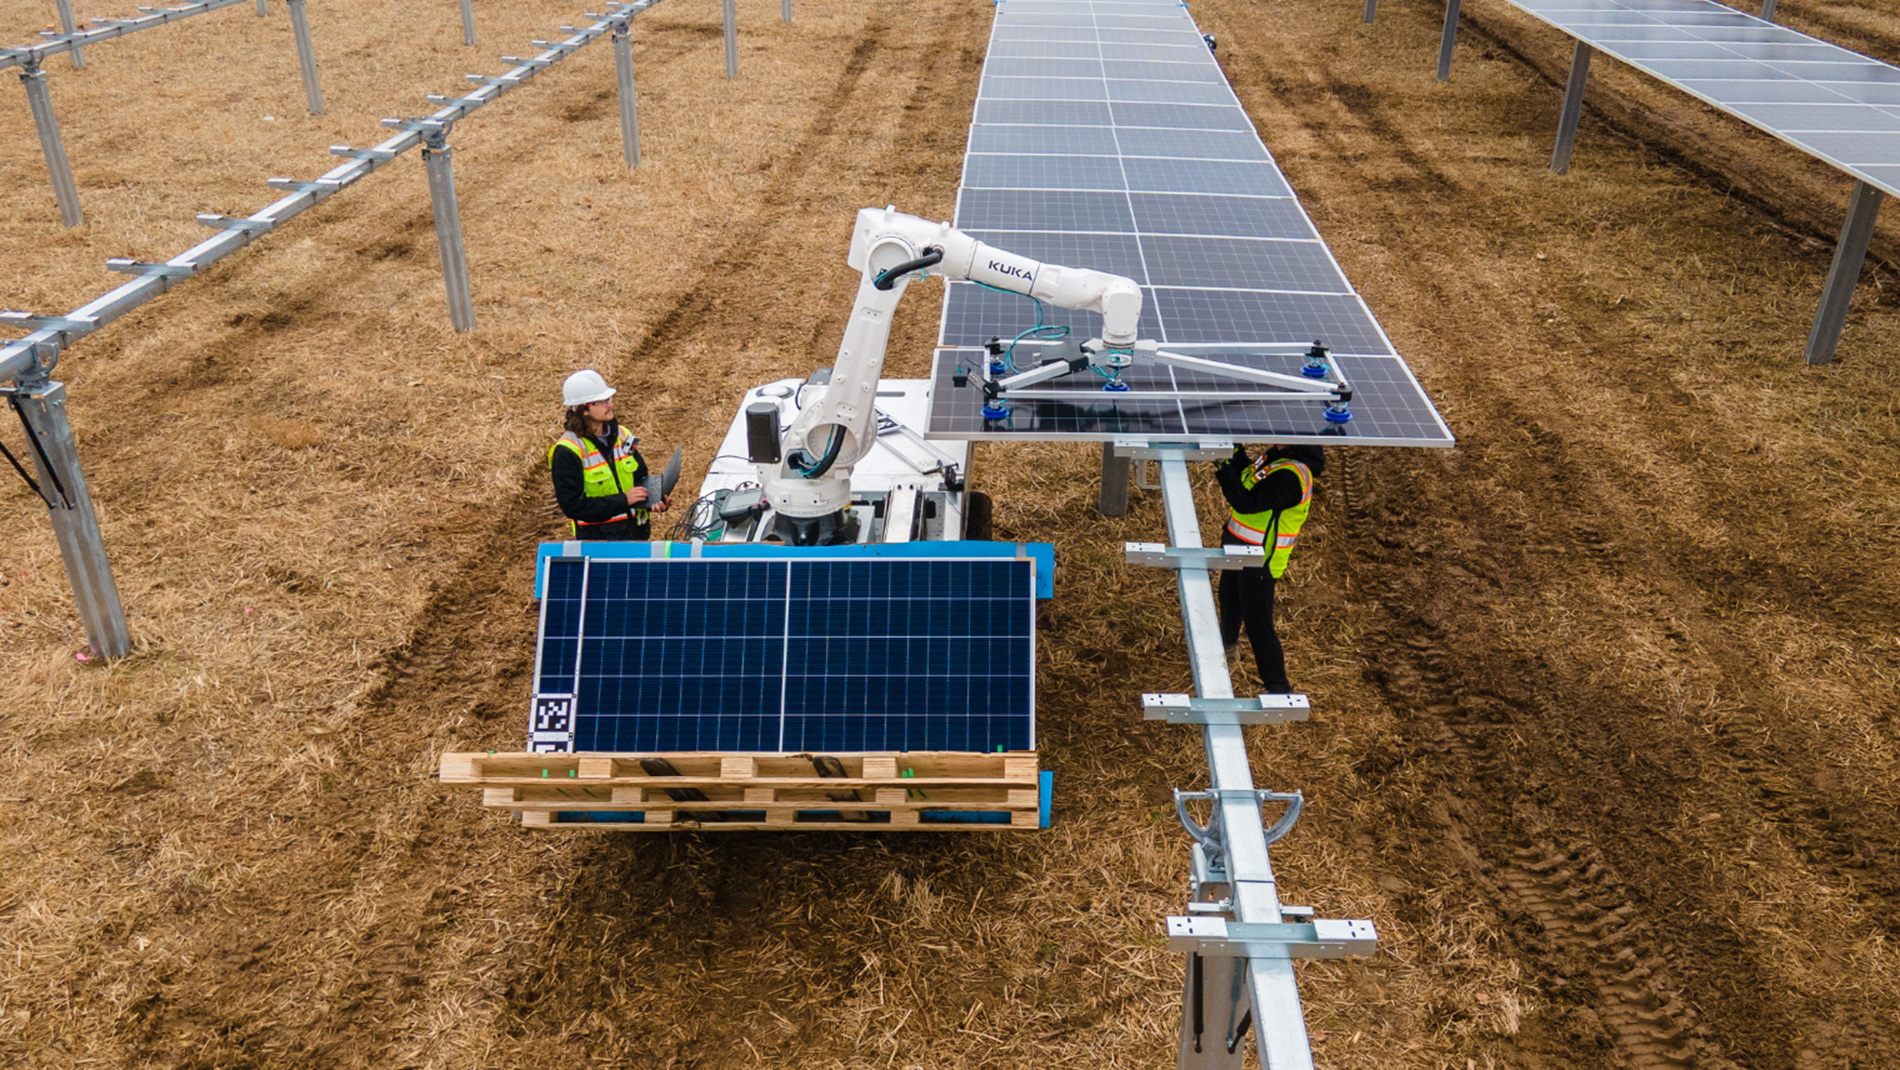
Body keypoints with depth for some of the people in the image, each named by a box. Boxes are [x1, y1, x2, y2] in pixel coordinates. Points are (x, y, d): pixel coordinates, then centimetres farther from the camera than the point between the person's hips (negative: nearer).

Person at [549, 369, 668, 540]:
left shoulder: (621, 435, 6)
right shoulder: (567, 452, -14)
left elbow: (641, 477, 14)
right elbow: (572, 505, -17)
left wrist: (654, 501, -8)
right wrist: (622, 500, -20)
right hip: (595, 538, -6)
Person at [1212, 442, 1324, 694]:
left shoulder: (1290, 476, -33)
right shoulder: (1277, 457, -3)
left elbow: (1246, 502, -36)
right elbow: (1247, 477, 11)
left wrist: (1224, 467, -34)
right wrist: (1236, 453, -5)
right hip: (1238, 546, 10)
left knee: (1258, 624, -2)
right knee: (1229, 598, 32)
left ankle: (1279, 689, 10)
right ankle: (1228, 642, 60)